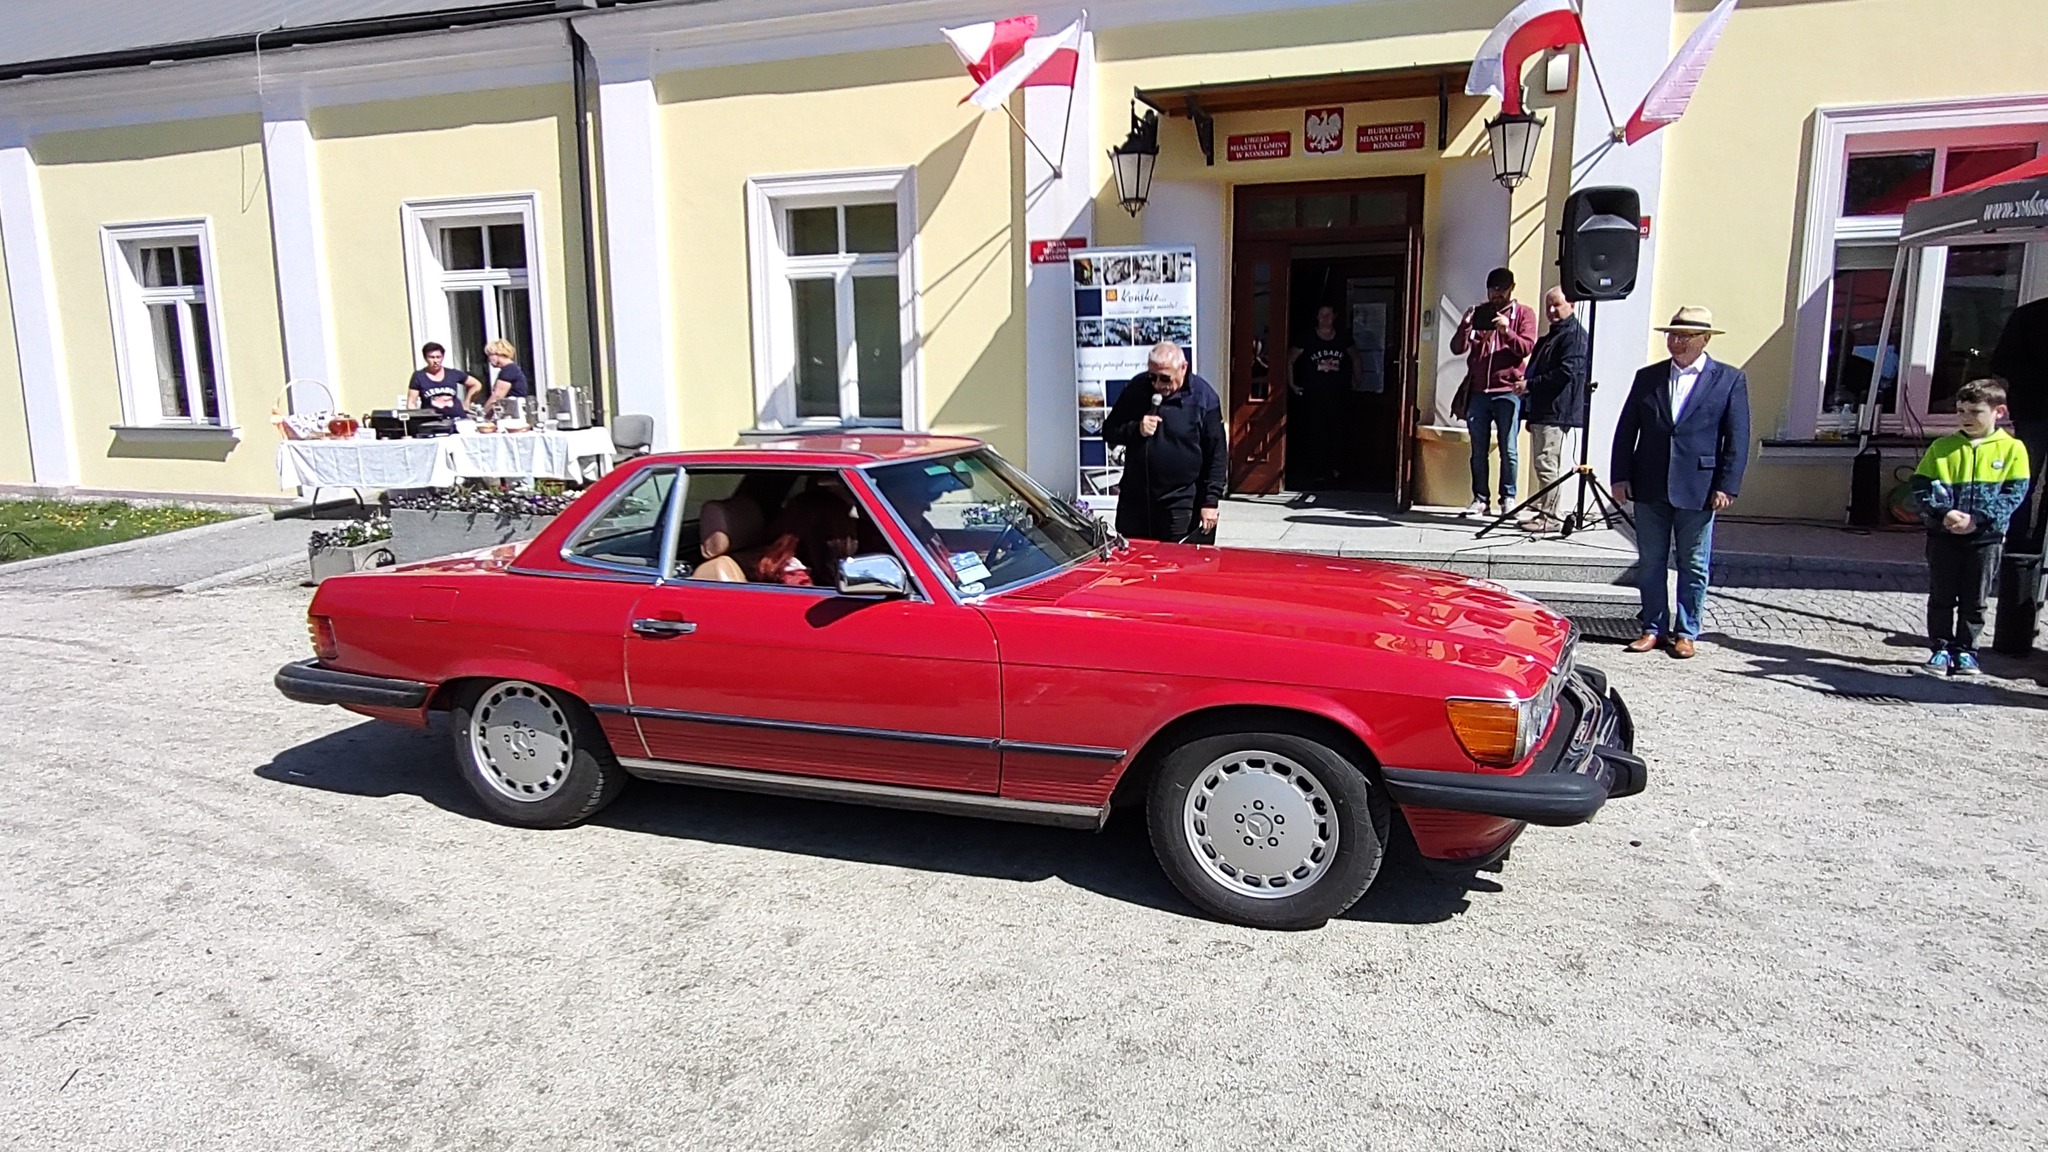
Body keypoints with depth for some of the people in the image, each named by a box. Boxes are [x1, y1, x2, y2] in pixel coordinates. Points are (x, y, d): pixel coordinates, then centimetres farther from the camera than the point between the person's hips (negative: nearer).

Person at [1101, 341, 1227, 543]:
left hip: (1181, 503, -3)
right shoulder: (1136, 388, 2)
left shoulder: (1203, 397, -7)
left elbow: (1217, 454, -4)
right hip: (1135, 499, 4)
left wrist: (1211, 501, -9)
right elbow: (1108, 431, 8)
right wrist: (1136, 430, -13)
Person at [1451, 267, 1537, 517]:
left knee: (1508, 450, -3)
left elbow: (1528, 348, -4)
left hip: (1508, 392, -3)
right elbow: (1457, 349, 7)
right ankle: (1479, 499, 7)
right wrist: (1464, 327, -13)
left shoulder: (1523, 314, 8)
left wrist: (1507, 332, -21)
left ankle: (1508, 498, 4)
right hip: (1477, 392, 3)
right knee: (1478, 450, 3)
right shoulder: (1479, 313, 15)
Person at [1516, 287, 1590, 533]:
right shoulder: (1549, 338, 24)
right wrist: (1525, 386, 11)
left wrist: (1530, 384, -15)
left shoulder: (1575, 335, -7)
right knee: (1543, 464, 12)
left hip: (1557, 412, -10)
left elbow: (1567, 372, -18)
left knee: (1548, 464, -12)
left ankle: (1550, 517, -9)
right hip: (1540, 411, 10)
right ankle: (1543, 512, 18)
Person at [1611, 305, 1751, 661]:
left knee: (1694, 567, 6)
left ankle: (1686, 632, 15)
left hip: (1698, 491, -3)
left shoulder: (1730, 380, 2)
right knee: (1650, 563, 8)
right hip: (1649, 488, 3)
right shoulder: (1647, 377, 9)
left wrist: (1726, 486, -8)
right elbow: (1626, 430, 9)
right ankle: (1653, 628, 18)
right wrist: (1620, 477, 1)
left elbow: (1737, 439, -1)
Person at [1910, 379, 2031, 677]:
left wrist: (1977, 518, -16)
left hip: (1987, 536, -1)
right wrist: (1944, 512, -17)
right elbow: (1922, 485, -1)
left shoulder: (2012, 448, -1)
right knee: (1941, 596, 5)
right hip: (1943, 535, 1)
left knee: (1975, 600, 8)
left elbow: (2014, 493, -4)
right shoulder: (1942, 447, 2)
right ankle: (1942, 648, 15)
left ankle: (1965, 649, 19)